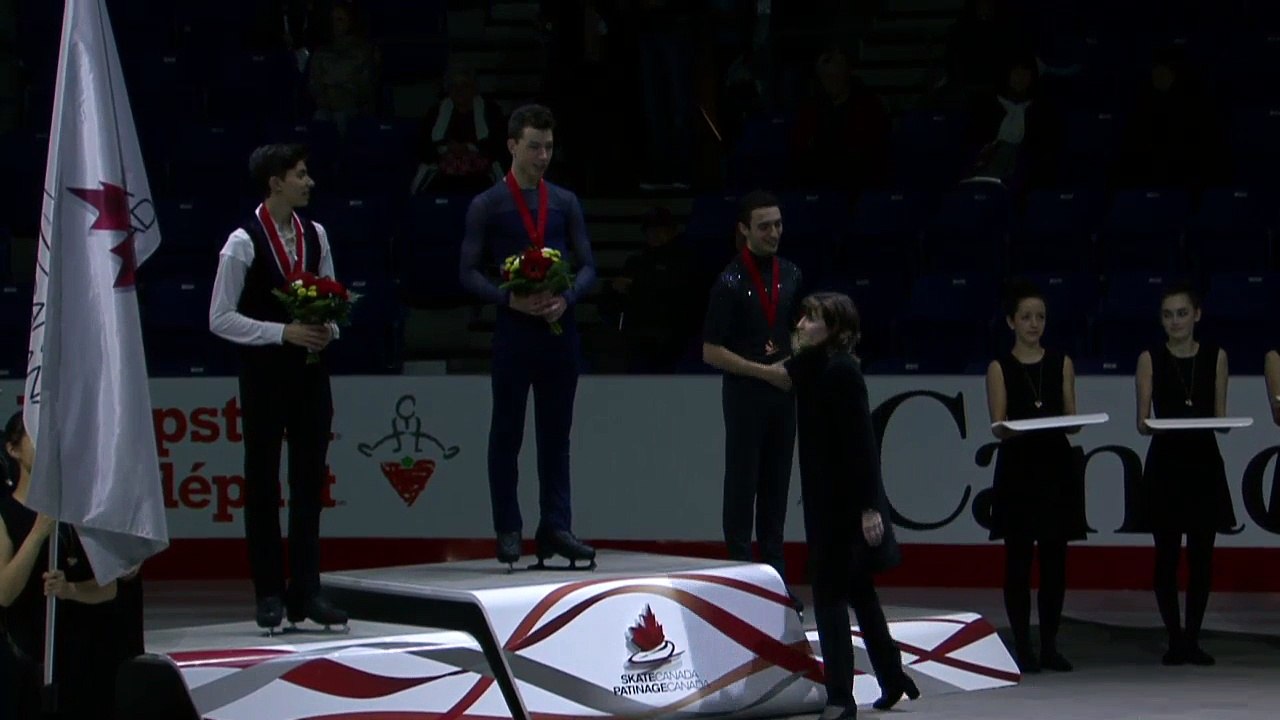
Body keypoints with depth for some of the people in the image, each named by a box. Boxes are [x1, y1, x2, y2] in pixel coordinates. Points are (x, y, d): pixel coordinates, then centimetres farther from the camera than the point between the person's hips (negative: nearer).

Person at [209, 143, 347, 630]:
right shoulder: (243, 243, -9)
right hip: (263, 374, -5)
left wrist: (328, 329, -5)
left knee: (309, 483, 6)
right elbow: (220, 319, -10)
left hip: (310, 372, 5)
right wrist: (284, 333, -17)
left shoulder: (315, 236, 7)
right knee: (263, 485, 2)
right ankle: (269, 595, 8)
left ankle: (306, 592, 11)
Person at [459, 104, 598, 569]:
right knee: (506, 434, 2)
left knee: (556, 434, 5)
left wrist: (567, 297, -11)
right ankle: (508, 531, 6)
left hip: (560, 330, 3)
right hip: (513, 332, -3)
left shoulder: (565, 203, 11)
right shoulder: (487, 206, 2)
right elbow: (469, 272, -2)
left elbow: (587, 265, 9)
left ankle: (556, 527, 9)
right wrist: (510, 299, -17)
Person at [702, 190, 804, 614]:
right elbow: (712, 352, -11)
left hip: (782, 390, 6)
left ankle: (775, 575, 16)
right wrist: (765, 371, -14)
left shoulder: (790, 276, 9)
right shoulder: (731, 282, -9)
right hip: (744, 392, -5)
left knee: (776, 484, 10)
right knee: (743, 484, -1)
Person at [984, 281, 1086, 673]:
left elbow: (1071, 416, 7)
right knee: (1018, 559, -2)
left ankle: (1049, 646, 9)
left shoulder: (1061, 364, 11)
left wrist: (1070, 423, -16)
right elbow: (998, 426, -4)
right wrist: (1006, 429, -27)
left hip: (1056, 466, 2)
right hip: (1017, 467, -2)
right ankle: (1022, 646, 4)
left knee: (1054, 559, 3)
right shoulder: (1000, 368, 3)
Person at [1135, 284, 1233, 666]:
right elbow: (1142, 421, -1)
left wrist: (1217, 424, -16)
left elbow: (1221, 416, 6)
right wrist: (1149, 425, -23)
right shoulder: (1150, 359, 2)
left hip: (1204, 463, 2)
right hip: (1165, 463, -1)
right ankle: (1175, 638, 5)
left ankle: (1192, 638, 10)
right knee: (1167, 554, -2)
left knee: (1201, 555, 2)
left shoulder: (1215, 357, 7)